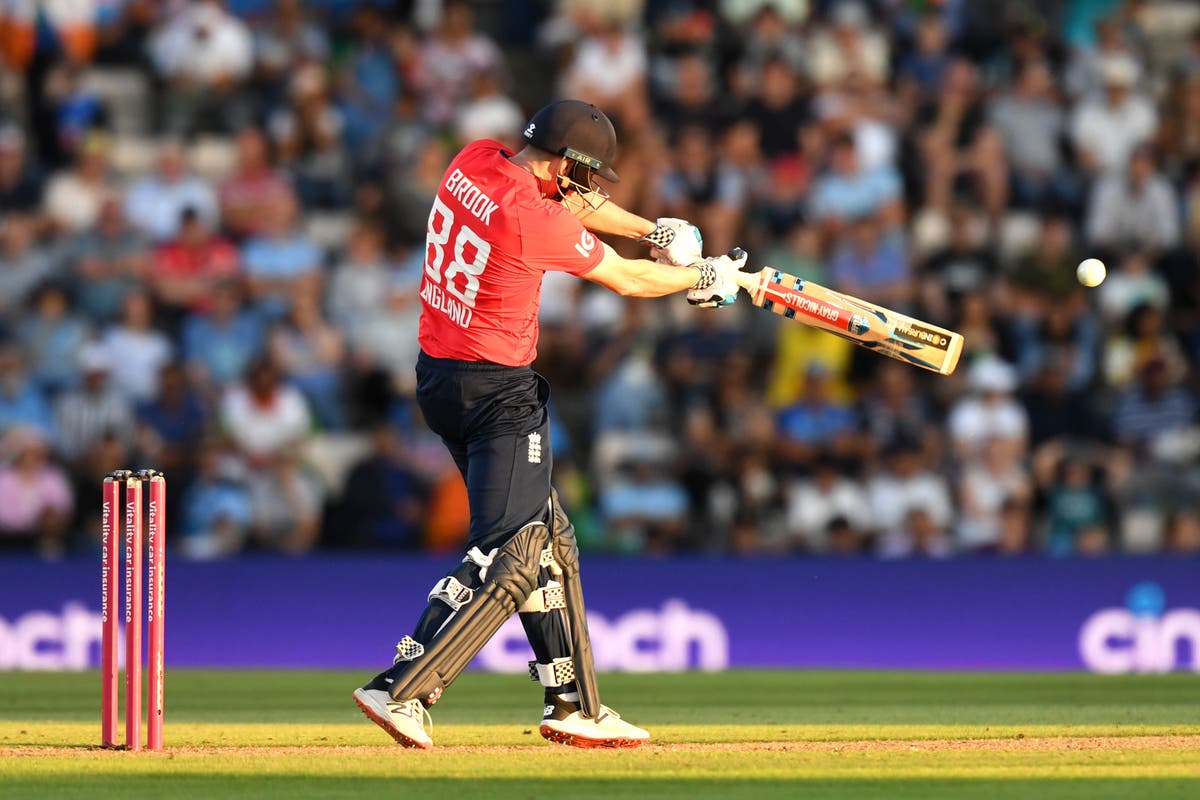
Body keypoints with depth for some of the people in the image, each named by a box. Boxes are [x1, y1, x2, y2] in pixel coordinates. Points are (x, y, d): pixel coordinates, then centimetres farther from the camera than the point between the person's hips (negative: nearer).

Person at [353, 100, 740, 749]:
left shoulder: (473, 161, 2)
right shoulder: (532, 217, -21)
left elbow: (571, 202, 20)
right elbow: (626, 280, -6)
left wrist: (656, 231, 15)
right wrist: (706, 276, 10)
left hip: (438, 378, 10)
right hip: (497, 391, -10)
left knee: (548, 542, 17)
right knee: (506, 559, -11)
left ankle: (572, 704, 22)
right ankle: (400, 690, -18)